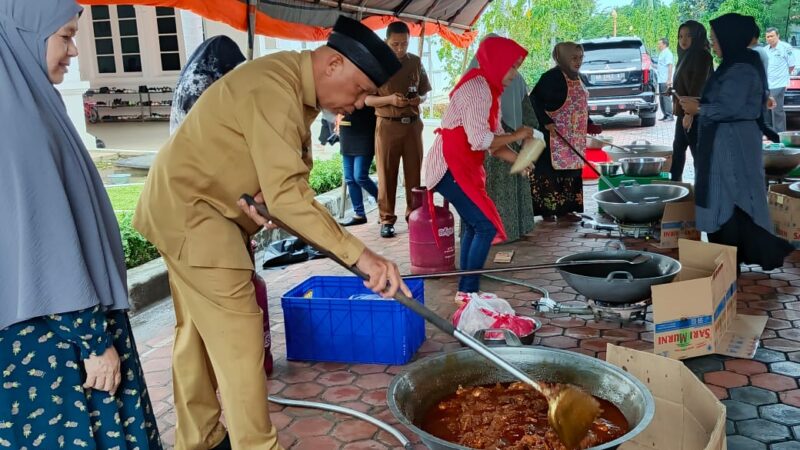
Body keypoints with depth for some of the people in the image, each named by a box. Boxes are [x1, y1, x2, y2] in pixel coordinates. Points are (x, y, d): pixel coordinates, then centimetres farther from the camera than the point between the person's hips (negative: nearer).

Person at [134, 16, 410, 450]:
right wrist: (359, 254, -37)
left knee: (198, 330, 16)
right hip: (191, 208, -10)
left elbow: (281, 175, 8)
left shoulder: (295, 82, 5)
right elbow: (287, 195, -35)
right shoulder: (275, 91, -27)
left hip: (190, 205, 10)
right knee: (238, 335, -8)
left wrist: (263, 192, -15)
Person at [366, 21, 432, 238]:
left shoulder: (416, 62, 7)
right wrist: (389, 99, -19)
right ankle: (387, 219, 7)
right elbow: (366, 98, -3)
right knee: (386, 173, 0)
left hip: (413, 124, 3)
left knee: (414, 172, 6)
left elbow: (424, 92, 14)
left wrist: (419, 99, -9)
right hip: (387, 125, -3)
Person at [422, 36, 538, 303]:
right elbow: (480, 141, -25)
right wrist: (516, 135, -12)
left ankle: (465, 290, 22)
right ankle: (468, 291, -1)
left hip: (462, 166, 11)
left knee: (474, 226, 15)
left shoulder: (489, 89, 14)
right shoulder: (477, 88, -17)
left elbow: (492, 140, 11)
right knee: (487, 227, -9)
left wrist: (517, 160, -3)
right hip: (451, 167, -10)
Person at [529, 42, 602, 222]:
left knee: (570, 171, 9)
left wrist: (589, 125, 13)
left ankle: (564, 210, 16)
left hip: (573, 138, 9)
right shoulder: (552, 77, -12)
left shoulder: (576, 78, 15)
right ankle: (547, 210, 2)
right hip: (553, 137, -9)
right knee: (550, 172, -6)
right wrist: (547, 122, -24)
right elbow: (534, 100, -17)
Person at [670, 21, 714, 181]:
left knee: (698, 151, -4)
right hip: (683, 111, 10)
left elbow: (698, 87, -19)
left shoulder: (702, 55, -13)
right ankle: (675, 182, 30)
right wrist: (677, 106, 13)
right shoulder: (687, 55, 15)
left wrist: (689, 113, -23)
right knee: (678, 148, 18)